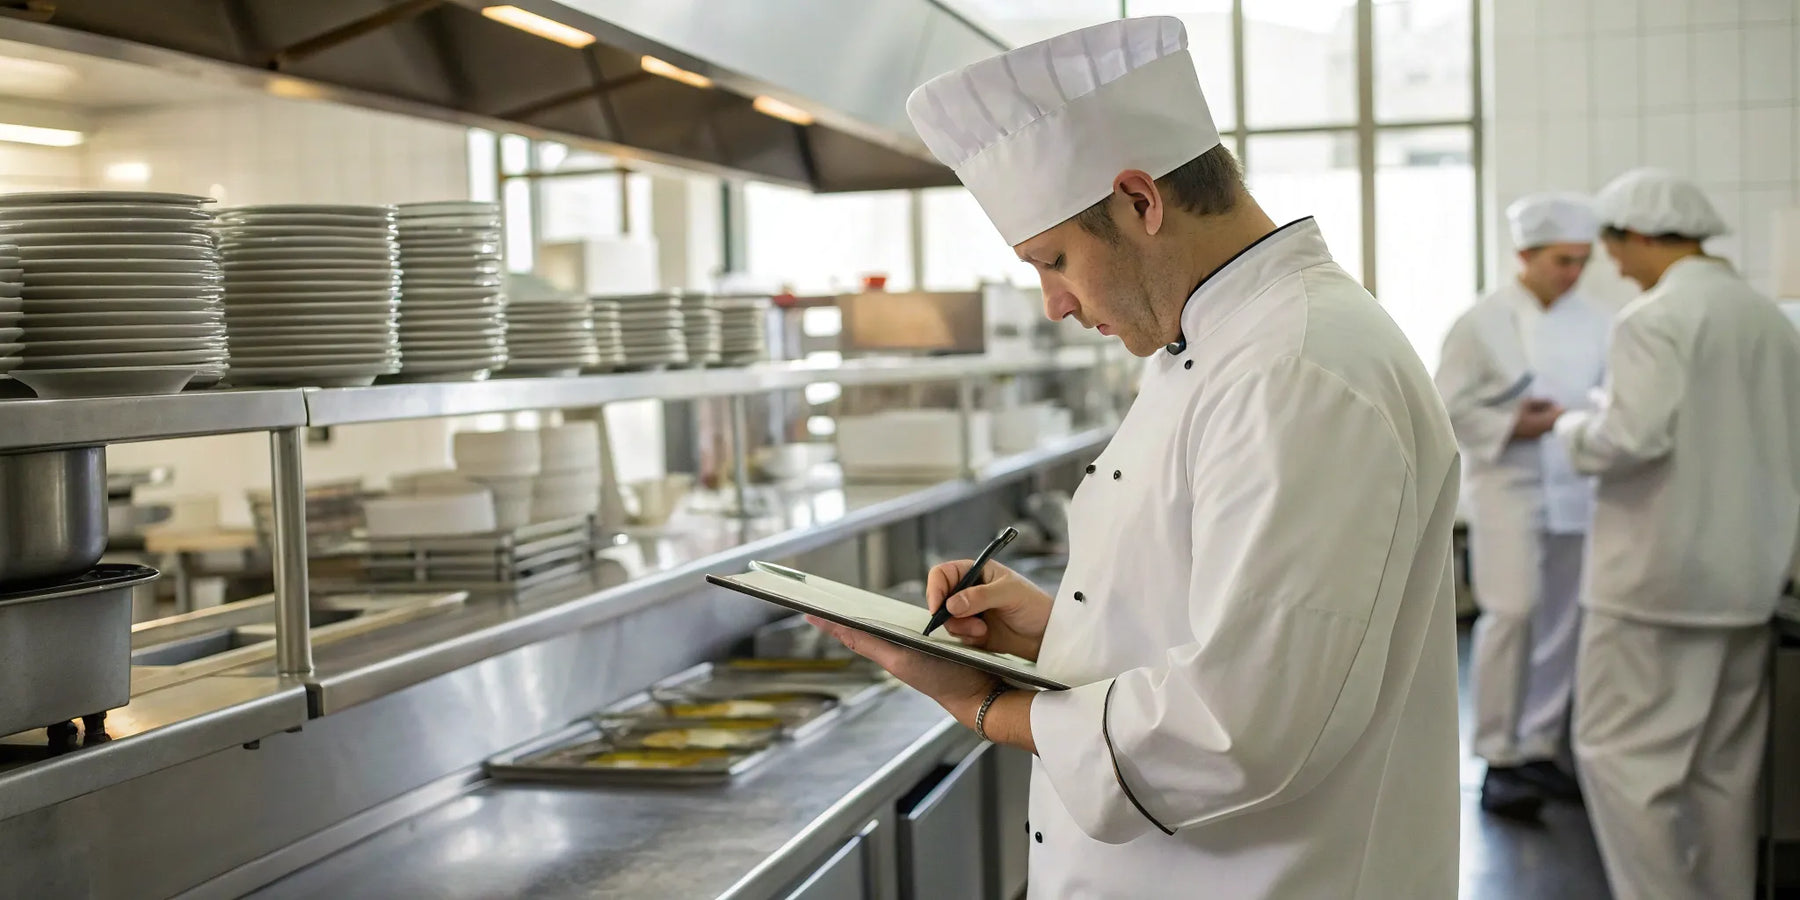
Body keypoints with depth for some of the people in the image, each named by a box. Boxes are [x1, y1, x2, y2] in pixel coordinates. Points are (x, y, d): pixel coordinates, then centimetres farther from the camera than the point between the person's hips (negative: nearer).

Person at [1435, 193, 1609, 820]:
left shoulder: (1593, 323, 7)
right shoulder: (1482, 323, -5)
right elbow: (1447, 409, -6)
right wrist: (1513, 426, -17)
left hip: (1576, 492, 5)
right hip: (1509, 488, -5)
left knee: (1560, 626, 9)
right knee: (1512, 613, -14)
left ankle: (1539, 751, 21)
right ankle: (1499, 759, -4)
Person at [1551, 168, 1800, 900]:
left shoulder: (1652, 318, -14)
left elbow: (1632, 439, -22)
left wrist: (1572, 428, -3)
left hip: (1660, 575, -8)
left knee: (1622, 755, -1)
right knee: (1724, 768, 15)